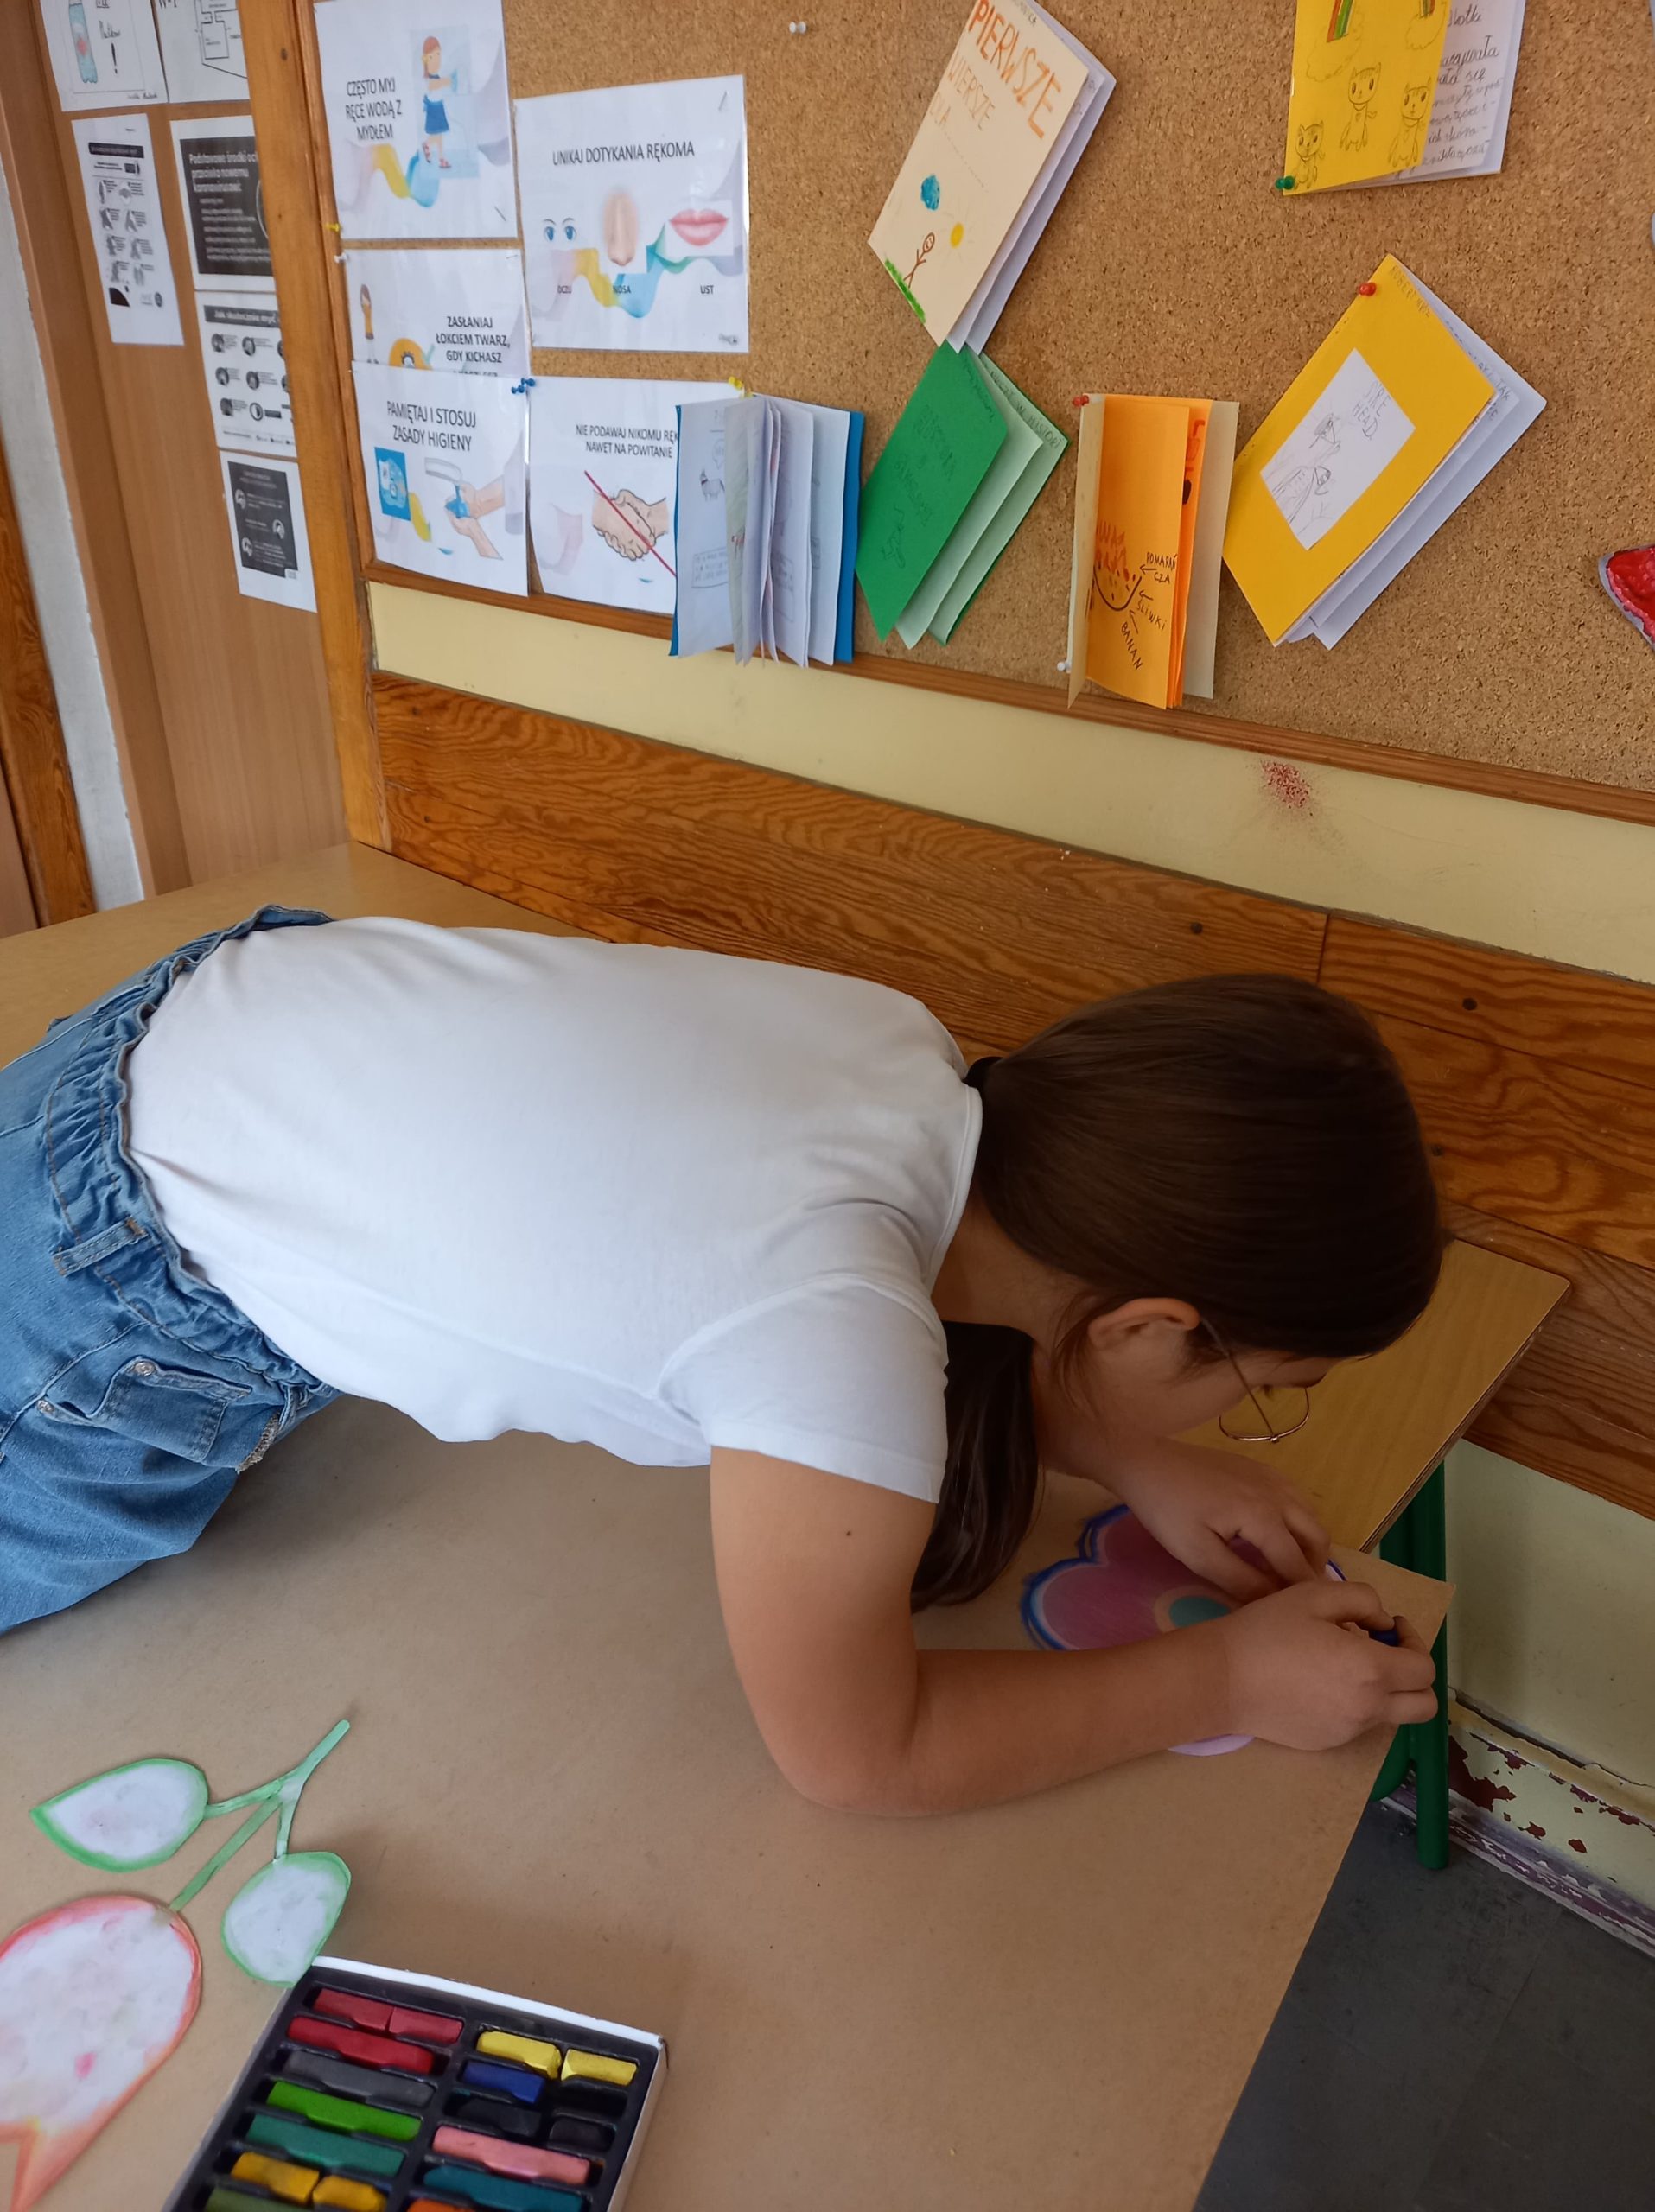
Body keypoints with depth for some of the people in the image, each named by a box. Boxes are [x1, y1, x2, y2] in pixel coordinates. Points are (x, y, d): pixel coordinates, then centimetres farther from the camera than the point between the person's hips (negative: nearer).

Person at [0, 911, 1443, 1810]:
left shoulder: (909, 1047, -17)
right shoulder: (842, 1355, -38)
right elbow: (852, 1754, -19)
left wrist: (1143, 1469, -3)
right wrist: (1228, 1680, -12)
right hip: (118, 1305, -6)